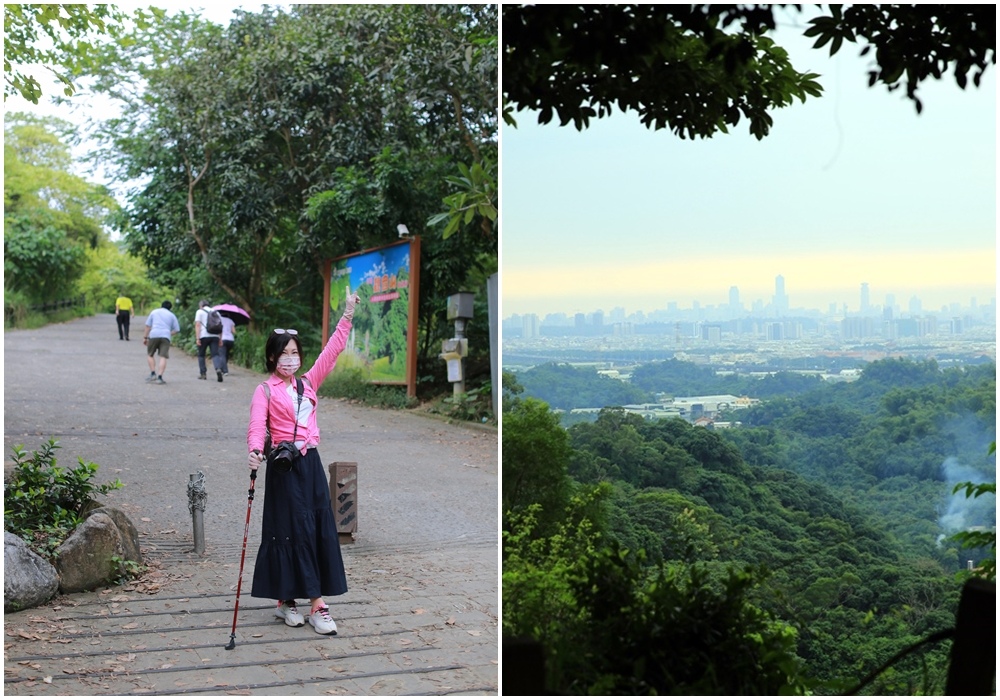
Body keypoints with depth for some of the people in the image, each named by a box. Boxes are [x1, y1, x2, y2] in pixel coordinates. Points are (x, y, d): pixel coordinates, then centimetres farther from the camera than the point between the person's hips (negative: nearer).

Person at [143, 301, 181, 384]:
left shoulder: (154, 312, 20)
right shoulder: (171, 315, 19)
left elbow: (148, 326, 15)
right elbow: (177, 329, 12)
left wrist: (145, 337, 17)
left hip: (154, 335, 0)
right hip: (166, 336, 0)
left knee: (150, 355, 15)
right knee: (163, 357, -4)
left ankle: (153, 374, 4)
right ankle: (160, 377, -13)